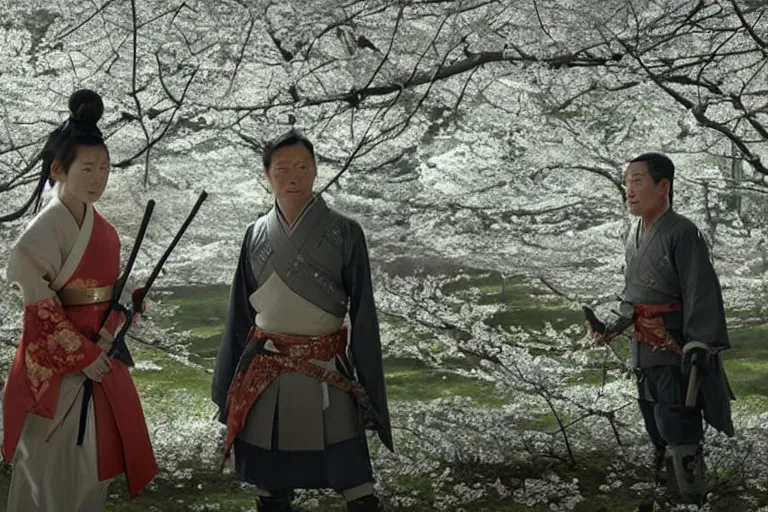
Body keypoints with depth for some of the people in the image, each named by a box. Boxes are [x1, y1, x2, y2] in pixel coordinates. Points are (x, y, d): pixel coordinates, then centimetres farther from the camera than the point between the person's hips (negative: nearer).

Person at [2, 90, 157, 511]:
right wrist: (81, 355, -16)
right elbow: (38, 305, -19)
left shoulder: (101, 228, 9)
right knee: (57, 468, 0)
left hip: (98, 356, 8)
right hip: (56, 364, -8)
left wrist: (108, 335, -4)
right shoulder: (48, 227, -16)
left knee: (94, 460, 15)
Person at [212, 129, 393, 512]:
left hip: (325, 373, -3)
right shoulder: (257, 235, 5)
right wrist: (229, 385, 11)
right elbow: (241, 313, 11)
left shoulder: (344, 234, -6)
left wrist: (369, 387, -8)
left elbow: (363, 315, -5)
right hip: (263, 374, 3)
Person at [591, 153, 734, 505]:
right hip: (644, 350, 9)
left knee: (679, 432, -9)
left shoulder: (682, 234, -17)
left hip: (675, 351, -9)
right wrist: (620, 323, 25)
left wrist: (699, 346, -26)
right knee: (657, 431, 17)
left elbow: (702, 294, -22)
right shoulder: (637, 236, 9)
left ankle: (692, 499, -2)